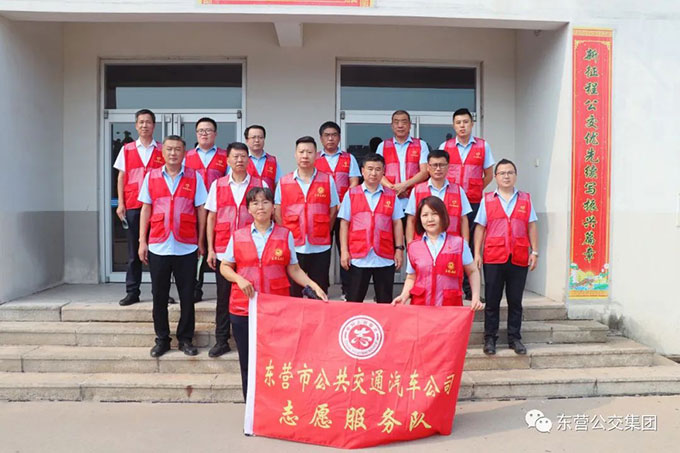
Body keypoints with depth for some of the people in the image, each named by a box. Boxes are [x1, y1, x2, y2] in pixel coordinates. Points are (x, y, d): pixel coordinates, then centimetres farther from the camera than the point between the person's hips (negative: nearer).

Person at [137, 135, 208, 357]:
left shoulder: (194, 177, 3)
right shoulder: (151, 176, 7)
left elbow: (201, 210, 4)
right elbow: (145, 209, 8)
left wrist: (200, 242, 2)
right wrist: (142, 241, 3)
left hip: (186, 247, -1)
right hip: (158, 246, 1)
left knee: (187, 295, 6)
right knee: (159, 295, 8)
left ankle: (185, 339, 19)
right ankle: (162, 339, 22)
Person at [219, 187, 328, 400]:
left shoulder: (285, 235, 5)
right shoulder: (238, 236, 6)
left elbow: (294, 270, 6)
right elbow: (224, 267, 10)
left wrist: (313, 285, -8)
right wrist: (239, 278, -9)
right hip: (243, 308, 1)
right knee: (248, 362, 7)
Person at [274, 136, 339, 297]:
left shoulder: (328, 181, 2)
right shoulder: (283, 182, 4)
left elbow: (333, 211, 7)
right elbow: (278, 214, 7)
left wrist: (322, 234, 2)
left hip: (320, 248, 0)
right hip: (293, 248, 1)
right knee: (292, 295, 8)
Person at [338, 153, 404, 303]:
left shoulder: (391, 195, 8)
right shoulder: (351, 194, 4)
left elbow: (397, 223, 8)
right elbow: (344, 224, 3)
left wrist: (399, 249, 2)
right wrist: (344, 251, -3)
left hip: (385, 258, 1)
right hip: (358, 257, -1)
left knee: (385, 302, 9)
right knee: (354, 300, 6)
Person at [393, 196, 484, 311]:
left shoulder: (459, 243, 3)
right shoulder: (413, 247, 6)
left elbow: (472, 272, 10)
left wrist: (475, 297, -2)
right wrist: (404, 296, -2)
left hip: (450, 306, -1)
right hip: (420, 305, 1)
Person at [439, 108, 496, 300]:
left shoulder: (483, 146, 7)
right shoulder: (445, 146, 9)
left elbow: (488, 175, 12)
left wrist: (474, 191, 5)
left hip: (474, 203, 0)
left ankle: (469, 287, 7)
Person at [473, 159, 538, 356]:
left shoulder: (525, 199, 10)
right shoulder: (487, 199, 6)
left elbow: (531, 227, 9)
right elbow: (480, 228, 4)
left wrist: (534, 252, 2)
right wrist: (477, 253, -2)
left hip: (518, 258, 1)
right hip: (493, 258, -1)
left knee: (515, 301, 8)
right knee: (492, 300, 4)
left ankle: (514, 338, 19)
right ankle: (490, 338, 13)